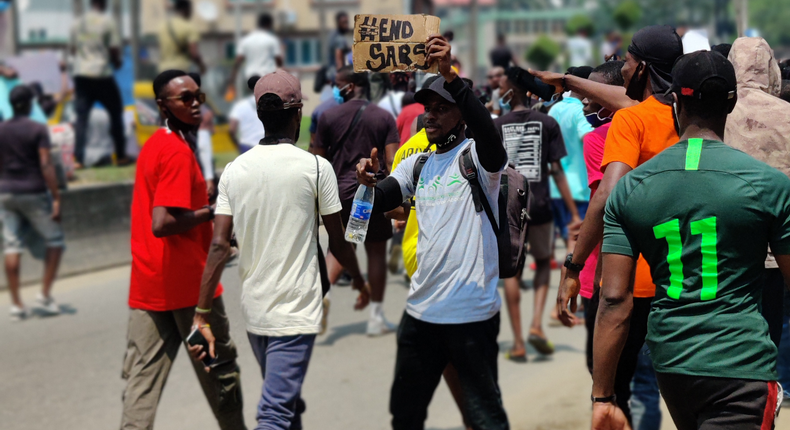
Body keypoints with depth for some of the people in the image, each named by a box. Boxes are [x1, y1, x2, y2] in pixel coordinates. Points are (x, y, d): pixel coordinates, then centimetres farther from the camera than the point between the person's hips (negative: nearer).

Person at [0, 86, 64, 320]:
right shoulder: (38, 130, -8)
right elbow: (46, 165, -15)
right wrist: (56, 198, -15)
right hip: (34, 193, -5)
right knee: (54, 240, 9)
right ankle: (45, 293, 1)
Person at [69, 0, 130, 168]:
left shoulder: (77, 23, 7)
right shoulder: (108, 22, -8)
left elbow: (72, 49, 14)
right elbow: (114, 50, -8)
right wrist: (117, 62, 11)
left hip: (81, 74, 4)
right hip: (102, 75, -4)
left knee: (81, 118, 5)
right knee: (116, 113, 12)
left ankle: (78, 159, -2)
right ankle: (120, 156, 15)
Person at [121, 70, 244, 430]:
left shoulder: (152, 146, 13)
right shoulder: (178, 152, -16)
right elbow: (162, 224, -25)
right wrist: (212, 212, -13)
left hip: (147, 287, 7)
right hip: (188, 283, -7)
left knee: (142, 378, 1)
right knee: (220, 367, 13)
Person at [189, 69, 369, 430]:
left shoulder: (234, 170, 1)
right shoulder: (316, 167, -9)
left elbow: (219, 246, -5)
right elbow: (338, 242, 0)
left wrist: (202, 316, -2)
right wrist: (359, 279, 20)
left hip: (253, 312, 5)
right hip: (295, 315, -5)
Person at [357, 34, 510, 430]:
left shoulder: (475, 157, -7)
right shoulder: (416, 165, 13)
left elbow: (487, 131, -29)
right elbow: (379, 202, 2)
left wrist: (450, 77, -38)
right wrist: (369, 182, -21)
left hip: (472, 314, -7)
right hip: (421, 309, 7)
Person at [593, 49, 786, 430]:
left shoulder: (629, 188, 0)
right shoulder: (770, 184, -8)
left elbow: (614, 300, -3)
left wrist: (602, 397, 0)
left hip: (669, 360, 5)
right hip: (742, 367, -5)